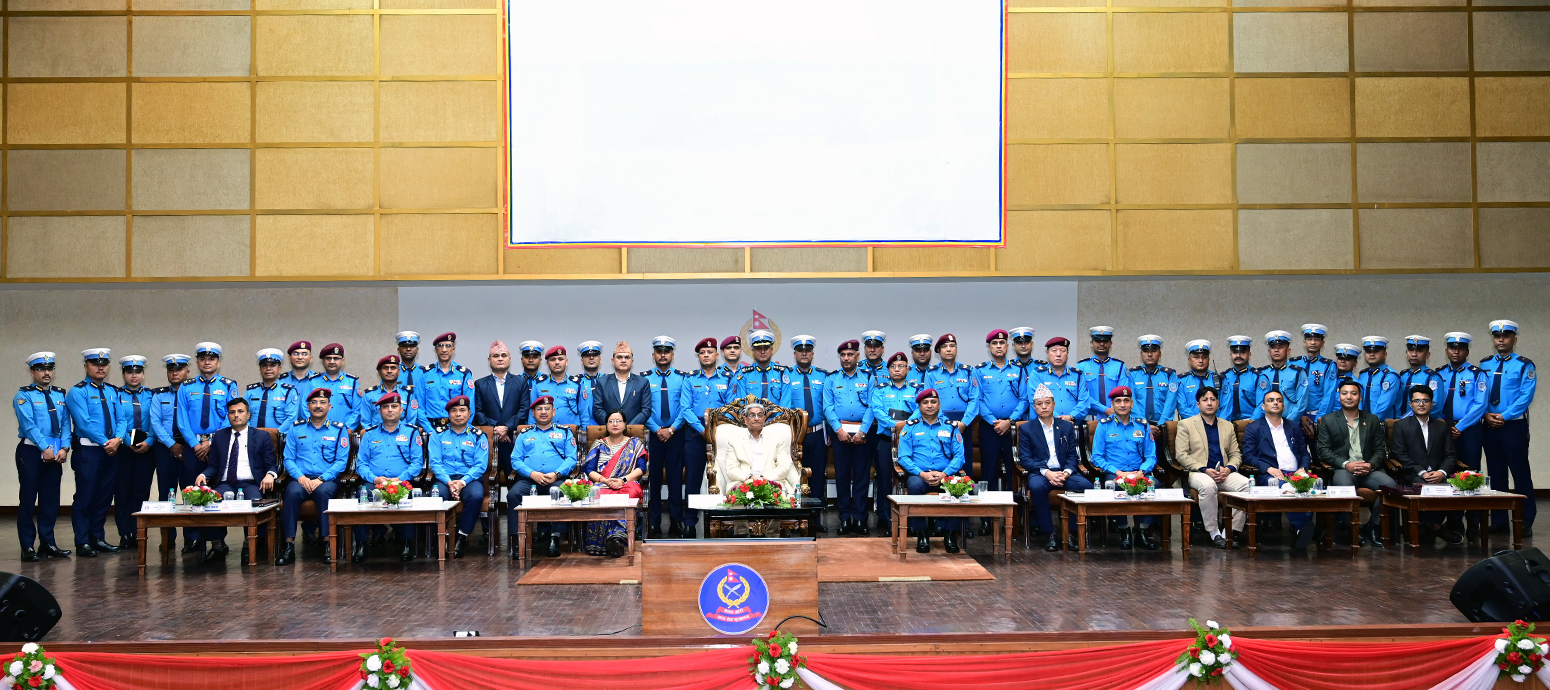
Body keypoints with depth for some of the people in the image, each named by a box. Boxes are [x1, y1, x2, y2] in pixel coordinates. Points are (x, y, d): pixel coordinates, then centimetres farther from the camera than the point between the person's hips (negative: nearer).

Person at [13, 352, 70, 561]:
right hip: (31, 452, -5)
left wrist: (64, 448, -9)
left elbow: (65, 423, 5)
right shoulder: (24, 395, -4)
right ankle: (28, 546, 4)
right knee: (28, 498, 0)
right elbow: (29, 425, -14)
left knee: (51, 499, 7)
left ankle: (47, 543, 14)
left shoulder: (60, 395, 12)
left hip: (55, 454, 5)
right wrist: (45, 448, -21)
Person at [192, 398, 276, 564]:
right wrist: (204, 475, -5)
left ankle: (250, 547, -22)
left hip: (250, 484, -2)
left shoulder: (262, 436, 15)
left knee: (255, 502, -37)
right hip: (225, 484, 2)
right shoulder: (219, 436, 22)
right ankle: (218, 547, -20)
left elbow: (270, 465, 10)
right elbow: (213, 465, 18)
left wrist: (269, 475, -14)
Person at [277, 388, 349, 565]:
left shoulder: (339, 430, 10)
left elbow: (341, 461, 1)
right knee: (292, 492, -33)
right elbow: (288, 459, 9)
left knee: (323, 491, -36)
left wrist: (321, 479, -13)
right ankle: (289, 546, -32)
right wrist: (300, 477, -11)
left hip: (327, 480, -1)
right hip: (300, 479, 1)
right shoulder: (296, 429, 16)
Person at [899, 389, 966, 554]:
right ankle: (921, 534, -27)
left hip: (945, 475, 1)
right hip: (918, 474, -1)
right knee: (915, 485, -37)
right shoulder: (910, 427, 13)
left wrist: (944, 474, -12)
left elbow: (959, 456, 7)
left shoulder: (951, 427, 16)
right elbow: (904, 457, 3)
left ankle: (950, 534, -22)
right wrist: (921, 474, -14)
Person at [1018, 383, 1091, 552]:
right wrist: (1046, 472, -16)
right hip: (1040, 473, -2)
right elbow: (1025, 458, 0)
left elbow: (1072, 455, 11)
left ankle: (1071, 531, -16)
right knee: (1036, 487, -38)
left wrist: (1066, 472, -12)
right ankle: (1050, 534, -25)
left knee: (1086, 486, -30)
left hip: (1065, 473, 2)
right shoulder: (1025, 429, 9)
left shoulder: (1067, 426, 16)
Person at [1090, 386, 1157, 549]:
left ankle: (1142, 530, -16)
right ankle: (1123, 531, -16)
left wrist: (1142, 471, -8)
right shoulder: (1104, 425, 9)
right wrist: (1117, 472, -11)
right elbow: (1097, 457, 3)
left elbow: (1151, 456, 13)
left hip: (1139, 473, 2)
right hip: (1113, 474, -2)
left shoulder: (1142, 426, 16)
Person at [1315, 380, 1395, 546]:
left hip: (1368, 469, 3)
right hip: (1342, 469, -3)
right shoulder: (1328, 420, 10)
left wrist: (1370, 465, -10)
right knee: (1344, 486, -38)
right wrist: (1346, 464, -14)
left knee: (1390, 485, -29)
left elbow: (1380, 450, 12)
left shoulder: (1373, 420, 18)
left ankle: (1372, 526, -8)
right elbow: (1323, 451, 2)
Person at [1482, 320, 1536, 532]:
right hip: (1490, 426, 4)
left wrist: (1504, 416, -16)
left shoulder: (1524, 365, -2)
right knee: (1495, 474, 9)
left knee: (1520, 473, -2)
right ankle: (1498, 521, 16)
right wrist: (1486, 415, -8)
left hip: (1514, 425, -4)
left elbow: (1526, 396, -11)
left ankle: (1525, 522, 5)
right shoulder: (1484, 365, 11)